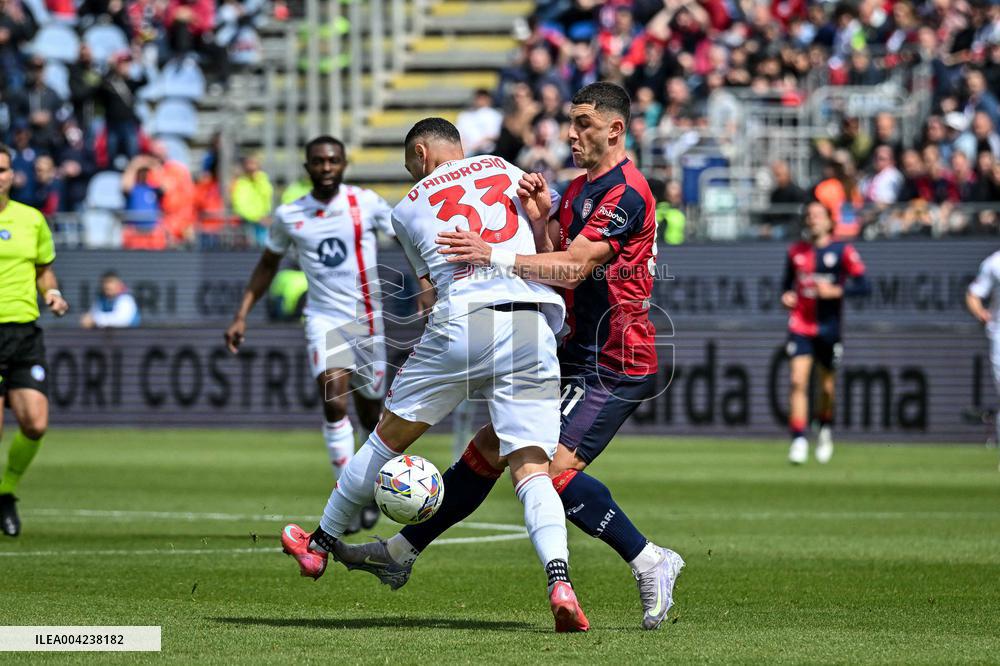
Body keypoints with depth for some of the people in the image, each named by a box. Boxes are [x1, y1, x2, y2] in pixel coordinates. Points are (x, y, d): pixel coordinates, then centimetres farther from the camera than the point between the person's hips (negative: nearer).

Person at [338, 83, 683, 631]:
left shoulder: (626, 194, -15)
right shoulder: (579, 189, 16)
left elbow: (572, 268, -25)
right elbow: (550, 261, 8)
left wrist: (495, 256, -29)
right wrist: (541, 215, -9)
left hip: (614, 367, -9)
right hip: (572, 357, 9)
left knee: (551, 469, -23)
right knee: (490, 447, 11)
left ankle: (650, 563, -15)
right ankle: (403, 551, 19)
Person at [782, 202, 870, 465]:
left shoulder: (842, 251, -3)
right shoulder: (796, 251, 8)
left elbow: (862, 285, -7)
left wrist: (835, 291, -19)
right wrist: (786, 295, 0)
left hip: (829, 327, -1)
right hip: (800, 325, 1)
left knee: (827, 386, 9)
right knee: (798, 381, -14)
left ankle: (826, 430, 37)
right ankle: (799, 441, -16)